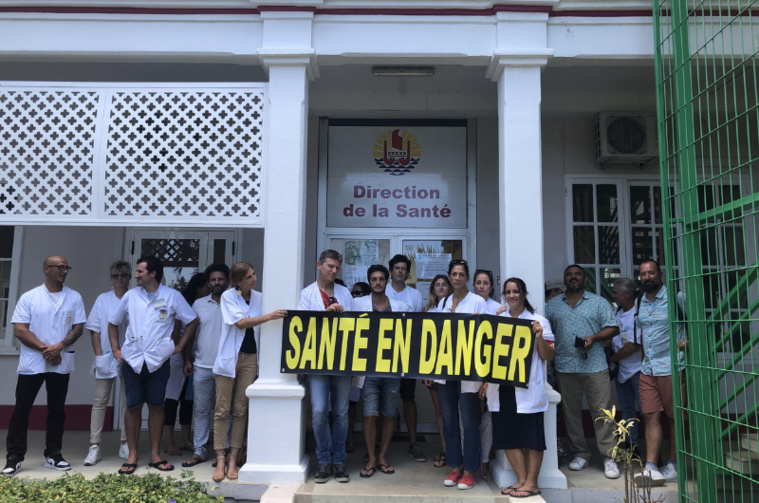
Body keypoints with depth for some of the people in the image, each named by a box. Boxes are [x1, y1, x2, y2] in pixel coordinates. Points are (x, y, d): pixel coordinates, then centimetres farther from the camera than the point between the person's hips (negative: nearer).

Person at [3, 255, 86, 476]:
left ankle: (53, 455, 18)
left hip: (61, 364, 2)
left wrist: (59, 346, -15)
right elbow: (19, 330, -6)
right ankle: (14, 457, 13)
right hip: (32, 363, -2)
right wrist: (44, 348, -15)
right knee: (21, 410, 3)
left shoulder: (74, 298, 4)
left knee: (57, 410, 9)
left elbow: (78, 328, 1)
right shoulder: (29, 297, -1)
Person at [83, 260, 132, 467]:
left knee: (128, 402, 6)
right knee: (100, 401, 2)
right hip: (106, 357, 0)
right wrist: (99, 355, -5)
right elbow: (95, 330, 3)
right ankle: (94, 447, 6)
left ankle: (125, 445, 14)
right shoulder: (103, 299, 4)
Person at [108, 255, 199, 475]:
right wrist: (115, 349, 9)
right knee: (133, 406, 3)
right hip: (132, 360, 1)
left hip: (158, 360, -1)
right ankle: (132, 455, 15)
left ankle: (155, 455, 15)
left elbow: (192, 321, 7)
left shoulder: (172, 296, -1)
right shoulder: (130, 296, 5)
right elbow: (113, 322, 17)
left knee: (156, 406, 5)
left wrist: (179, 345, 3)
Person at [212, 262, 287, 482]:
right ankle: (220, 461, 6)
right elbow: (241, 322, -15)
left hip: (250, 357, 3)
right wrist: (269, 317, -22)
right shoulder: (228, 296, -4)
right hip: (229, 357, -3)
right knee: (222, 410, -1)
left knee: (240, 410, 5)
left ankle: (233, 460, 12)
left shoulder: (259, 297, 6)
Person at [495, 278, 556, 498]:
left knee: (531, 435, 3)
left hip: (528, 388, -4)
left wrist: (540, 337, -20)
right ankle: (521, 479, 22)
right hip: (502, 386, 5)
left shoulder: (538, 321, -2)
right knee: (506, 434, 8)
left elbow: (549, 356, -4)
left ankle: (531, 482, 15)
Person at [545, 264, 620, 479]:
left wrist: (593, 337, -10)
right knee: (571, 412, 8)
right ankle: (580, 453, 20)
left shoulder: (598, 302, 7)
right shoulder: (552, 305, 11)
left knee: (602, 411, -3)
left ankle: (609, 457, 6)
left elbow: (613, 328, 4)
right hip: (565, 367, 2)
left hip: (595, 366, -2)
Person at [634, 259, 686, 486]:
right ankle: (651, 468, 0)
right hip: (647, 369, 6)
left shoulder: (674, 297, -7)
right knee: (651, 417, 1)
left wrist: (688, 340, -17)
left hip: (670, 367, -6)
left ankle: (673, 466, 15)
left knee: (675, 418, 5)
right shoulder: (640, 302, 13)